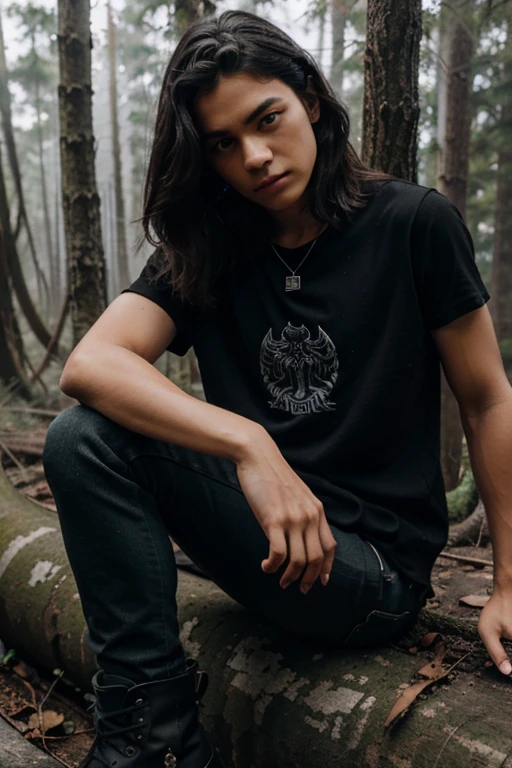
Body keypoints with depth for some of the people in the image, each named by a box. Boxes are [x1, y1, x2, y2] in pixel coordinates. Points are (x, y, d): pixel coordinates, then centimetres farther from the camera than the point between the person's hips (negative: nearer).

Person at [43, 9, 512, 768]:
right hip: (268, 528, 4)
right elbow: (89, 364, -16)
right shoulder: (200, 255, 1)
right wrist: (249, 445, -31)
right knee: (83, 439, -19)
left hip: (375, 569, -4)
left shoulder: (415, 224, -7)